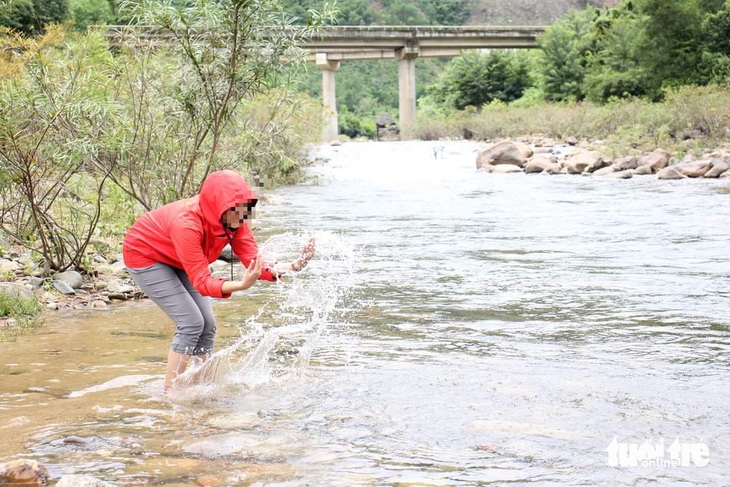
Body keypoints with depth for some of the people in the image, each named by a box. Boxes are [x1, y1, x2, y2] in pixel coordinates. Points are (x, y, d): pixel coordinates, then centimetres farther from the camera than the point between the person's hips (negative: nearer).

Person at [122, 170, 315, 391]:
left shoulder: (234, 221, -18)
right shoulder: (187, 223, -39)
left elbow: (254, 262, -22)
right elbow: (202, 282, -40)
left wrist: (291, 266, -40)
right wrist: (241, 285, -57)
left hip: (174, 260, 8)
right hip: (144, 255, -7)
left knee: (207, 325, 1)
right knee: (191, 322, -16)